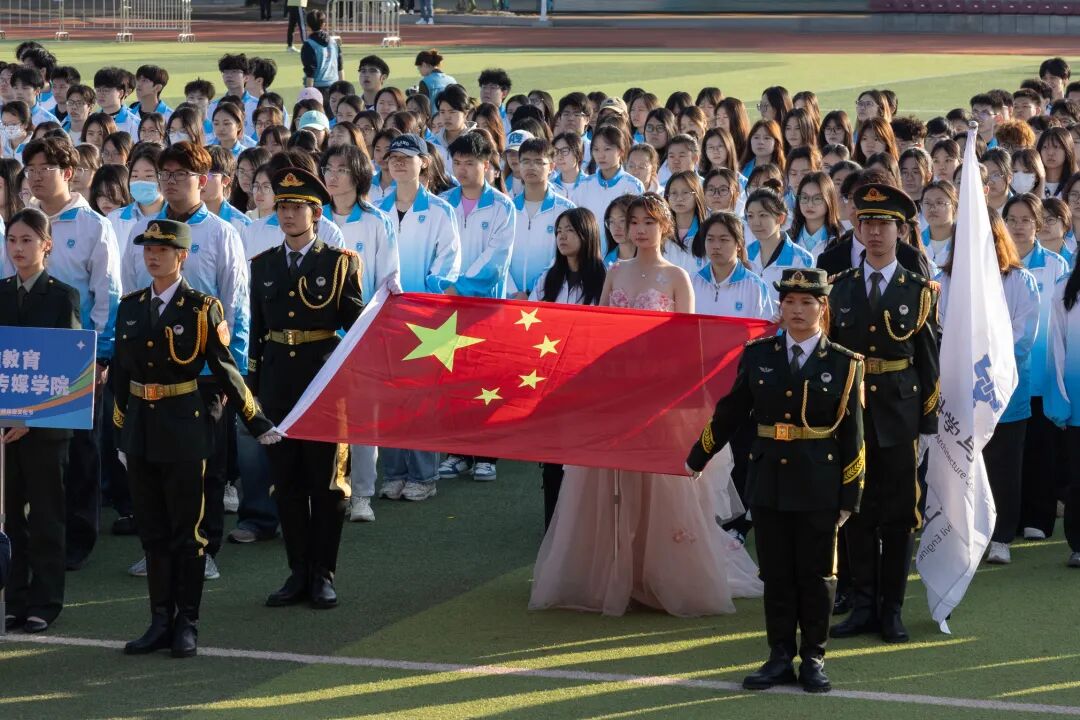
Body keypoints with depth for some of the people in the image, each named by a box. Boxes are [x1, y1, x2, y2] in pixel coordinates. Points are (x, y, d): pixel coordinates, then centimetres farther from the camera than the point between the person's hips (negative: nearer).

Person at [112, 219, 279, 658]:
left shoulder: (202, 308, -5)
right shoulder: (130, 307, 9)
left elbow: (224, 370, -3)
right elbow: (121, 374, 13)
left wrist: (258, 424, -5)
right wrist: (120, 434, 15)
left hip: (184, 430, -5)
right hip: (141, 430, 5)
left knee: (186, 531, 1)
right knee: (152, 533, 9)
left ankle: (186, 624, 8)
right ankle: (161, 621, 16)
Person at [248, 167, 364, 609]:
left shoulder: (340, 263, 1)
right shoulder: (263, 265, 10)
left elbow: (357, 328, 0)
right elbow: (257, 330, 12)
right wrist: (253, 387, 8)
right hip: (278, 386, 3)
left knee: (327, 481, 1)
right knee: (286, 482, 6)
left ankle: (323, 575, 8)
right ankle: (298, 573, 13)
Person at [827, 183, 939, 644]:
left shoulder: (919, 291, 3)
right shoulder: (839, 288, 7)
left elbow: (929, 363, 3)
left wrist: (928, 425, -1)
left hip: (899, 418, -1)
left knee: (898, 517, 2)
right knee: (857, 515, 5)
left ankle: (891, 610, 10)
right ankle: (862, 606, 12)